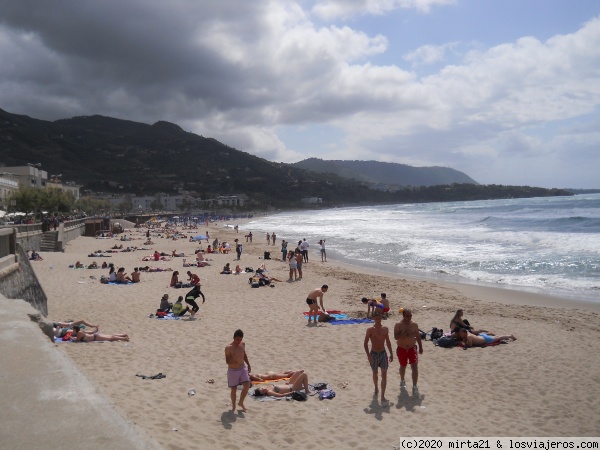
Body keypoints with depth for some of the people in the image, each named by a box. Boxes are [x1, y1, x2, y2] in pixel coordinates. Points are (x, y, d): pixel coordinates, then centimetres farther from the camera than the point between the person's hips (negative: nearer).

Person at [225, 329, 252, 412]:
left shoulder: (243, 344, 0)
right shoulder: (228, 348, -18)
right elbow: (227, 361, -17)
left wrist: (248, 365, 17)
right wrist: (233, 362, -38)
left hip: (243, 368, 5)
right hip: (233, 370, -4)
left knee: (247, 386, -5)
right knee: (234, 389, 5)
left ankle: (241, 403, 18)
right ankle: (233, 406, 26)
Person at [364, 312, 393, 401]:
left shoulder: (385, 329, 1)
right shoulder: (370, 330, -10)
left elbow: (388, 342, 12)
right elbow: (365, 343, -9)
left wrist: (391, 353, 10)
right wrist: (368, 355, -16)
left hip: (383, 353, 2)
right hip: (374, 354, -2)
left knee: (384, 374, -6)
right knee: (375, 373, 15)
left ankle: (383, 396, -5)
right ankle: (376, 388, 42)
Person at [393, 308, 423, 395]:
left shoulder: (414, 325, -2)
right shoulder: (398, 325, -11)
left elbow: (418, 336, 9)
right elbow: (396, 337, -19)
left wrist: (420, 347, 9)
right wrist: (404, 333, -30)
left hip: (412, 348, 1)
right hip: (402, 349, -1)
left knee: (414, 367, -9)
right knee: (403, 366, 17)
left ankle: (414, 386, -3)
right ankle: (402, 381, 42)